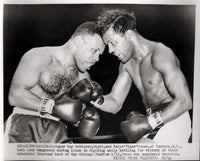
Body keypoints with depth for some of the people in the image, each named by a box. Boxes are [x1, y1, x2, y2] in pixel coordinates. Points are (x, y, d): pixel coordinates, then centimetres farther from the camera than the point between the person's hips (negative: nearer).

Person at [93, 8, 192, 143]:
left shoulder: (160, 54, -19)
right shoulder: (127, 64, 6)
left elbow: (184, 101, -24)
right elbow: (115, 104, 5)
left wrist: (149, 122, -28)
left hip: (173, 121, -7)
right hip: (153, 121, 7)